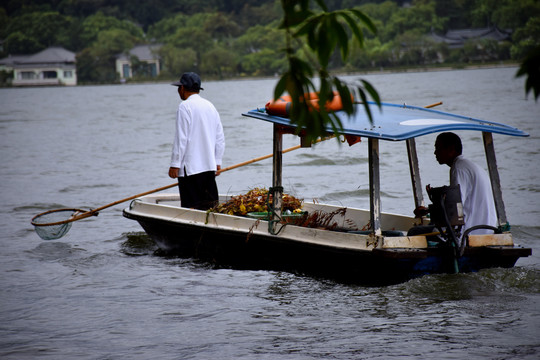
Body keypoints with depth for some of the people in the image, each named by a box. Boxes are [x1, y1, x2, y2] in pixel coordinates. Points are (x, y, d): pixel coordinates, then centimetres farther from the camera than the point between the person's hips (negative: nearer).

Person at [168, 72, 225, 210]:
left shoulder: (185, 106, -9)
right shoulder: (210, 106, 14)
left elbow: (181, 138, -14)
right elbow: (220, 138, 16)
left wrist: (175, 164, -11)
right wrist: (217, 162, 21)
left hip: (191, 168, -7)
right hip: (210, 167, 8)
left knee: (191, 207, -7)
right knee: (210, 207, 10)